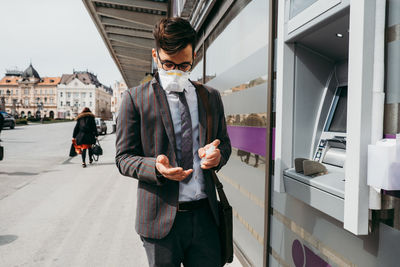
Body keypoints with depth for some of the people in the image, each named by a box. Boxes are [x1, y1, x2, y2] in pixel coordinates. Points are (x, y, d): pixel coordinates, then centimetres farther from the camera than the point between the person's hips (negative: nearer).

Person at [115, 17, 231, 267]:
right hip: (161, 217, -2)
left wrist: (218, 155, -8)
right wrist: (156, 168, -21)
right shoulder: (135, 98, -2)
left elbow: (224, 143, 16)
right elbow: (124, 157, -1)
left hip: (205, 215, 3)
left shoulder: (211, 96, 9)